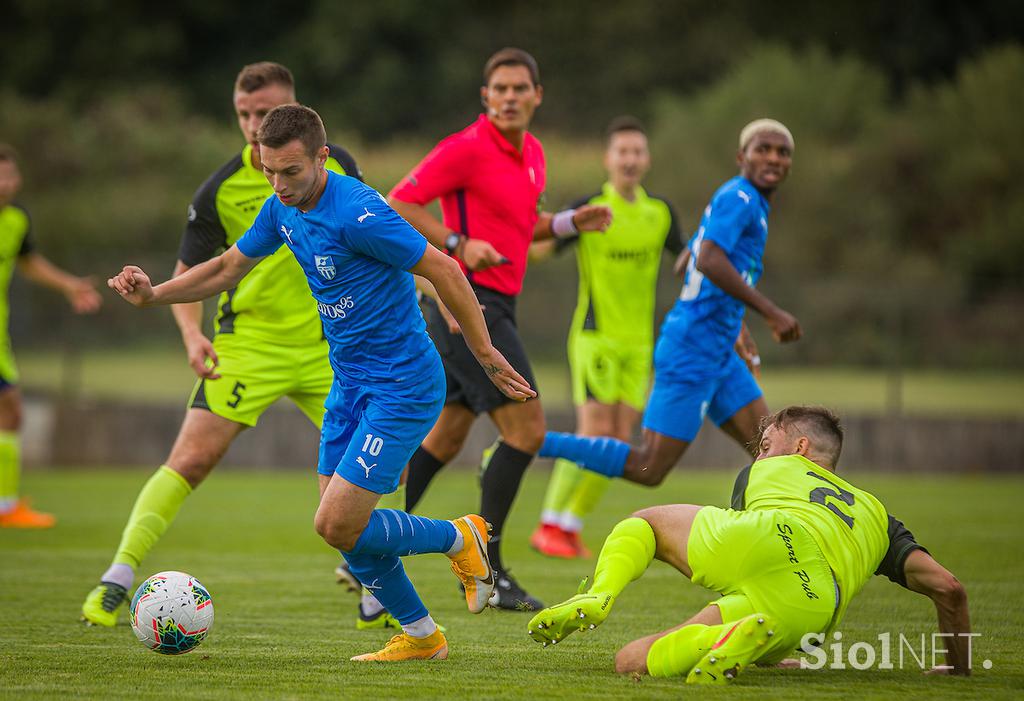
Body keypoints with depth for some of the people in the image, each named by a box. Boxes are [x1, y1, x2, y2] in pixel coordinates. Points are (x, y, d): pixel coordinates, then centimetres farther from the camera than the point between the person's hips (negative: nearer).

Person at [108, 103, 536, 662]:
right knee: (343, 530, 6)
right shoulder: (282, 209, 4)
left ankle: (460, 539, 10)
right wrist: (153, 295, 5)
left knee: (338, 525, -13)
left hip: (402, 388, -9)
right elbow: (228, 268, 19)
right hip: (350, 384, 9)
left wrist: (486, 356, -10)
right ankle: (420, 635, 23)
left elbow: (444, 271, -17)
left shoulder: (357, 212, -23)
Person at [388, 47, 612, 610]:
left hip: (494, 306, 9)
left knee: (446, 437, 13)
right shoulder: (467, 148, -13)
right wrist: (458, 243, -24)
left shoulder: (531, 153, 13)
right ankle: (483, 569, -7)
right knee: (525, 429, -13)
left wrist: (571, 222, 9)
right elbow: (398, 203, -14)